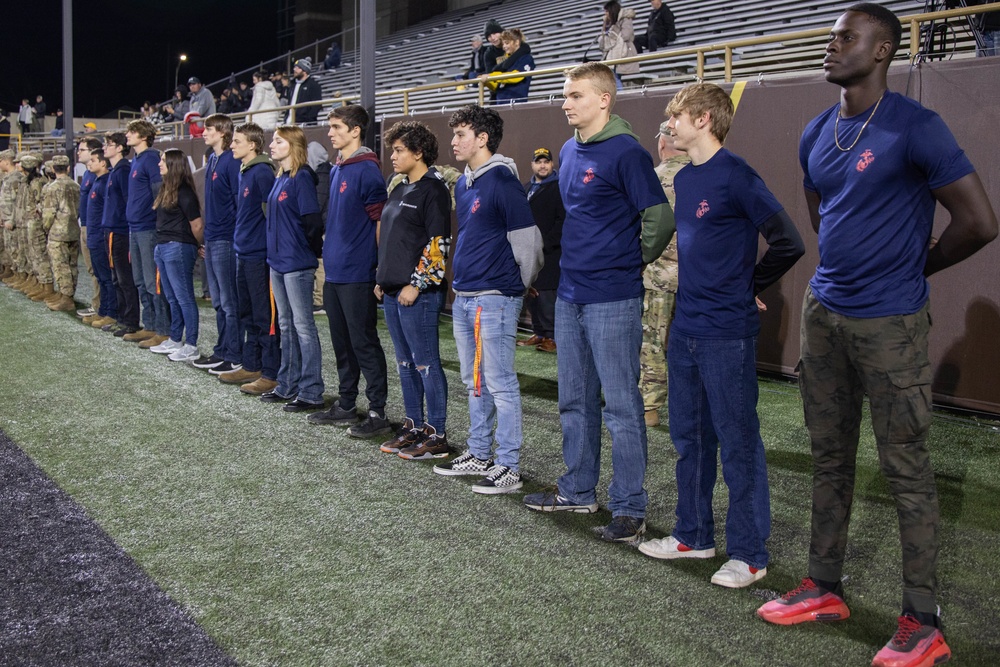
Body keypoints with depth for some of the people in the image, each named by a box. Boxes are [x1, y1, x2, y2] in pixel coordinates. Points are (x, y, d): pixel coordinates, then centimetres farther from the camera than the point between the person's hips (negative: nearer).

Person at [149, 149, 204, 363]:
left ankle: (191, 347, -1)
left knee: (184, 298, -5)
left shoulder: (183, 192, -13)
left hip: (178, 249, -10)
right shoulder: (166, 190, 14)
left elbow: (197, 226, -13)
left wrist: (196, 245, 1)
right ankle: (175, 341, 24)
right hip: (163, 248, 10)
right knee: (172, 298, 15)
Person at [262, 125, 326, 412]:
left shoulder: (302, 178, -13)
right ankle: (288, 386, 25)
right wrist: (276, 250, 14)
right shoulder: (280, 179, 14)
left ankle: (311, 393, 2)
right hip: (278, 261, 9)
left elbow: (312, 222, -16)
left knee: (303, 326, -4)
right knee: (286, 326, 15)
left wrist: (313, 253, -8)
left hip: (297, 264, -9)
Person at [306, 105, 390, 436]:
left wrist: (380, 268, -15)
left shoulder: (367, 170, -12)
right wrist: (328, 259, 18)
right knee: (342, 343, 15)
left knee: (364, 343, -3)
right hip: (334, 272, 9)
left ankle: (377, 412, 4)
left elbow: (381, 220, -14)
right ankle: (346, 405, 26)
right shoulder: (336, 171, 15)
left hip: (357, 274, -9)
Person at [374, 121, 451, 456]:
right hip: (393, 291, 10)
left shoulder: (433, 190, -10)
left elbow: (438, 244, -16)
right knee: (405, 362, 14)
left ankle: (436, 432, 5)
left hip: (418, 294, -9)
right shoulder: (399, 190, 18)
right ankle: (414, 425, 23)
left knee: (426, 363, -3)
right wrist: (381, 279, 19)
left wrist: (416, 284, -18)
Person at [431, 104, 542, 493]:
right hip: (463, 298, 9)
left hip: (494, 299, -9)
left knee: (499, 383, -4)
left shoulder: (502, 182, -13)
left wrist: (517, 286, -3)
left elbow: (528, 241, -13)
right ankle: (479, 454, 28)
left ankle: (508, 468, 3)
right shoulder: (463, 184, 14)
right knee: (474, 382, 16)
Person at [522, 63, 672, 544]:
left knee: (621, 405, -1)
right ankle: (578, 490, 31)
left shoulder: (625, 152, -13)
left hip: (612, 299, -8)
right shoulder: (569, 152, 13)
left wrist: (634, 260, -2)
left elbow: (659, 218, -14)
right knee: (575, 400, 17)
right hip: (569, 294, 9)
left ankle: (630, 508, 8)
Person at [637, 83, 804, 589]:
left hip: (727, 334, -8)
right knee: (689, 437, 16)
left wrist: (746, 288, -5)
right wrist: (691, 300, 14)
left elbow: (788, 244, -16)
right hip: (685, 329, 8)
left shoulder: (735, 176, -13)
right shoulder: (683, 178, 11)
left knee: (738, 443, 1)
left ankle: (749, 553, 13)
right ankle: (694, 535, 30)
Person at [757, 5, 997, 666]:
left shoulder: (915, 128, -13)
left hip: (890, 323, -7)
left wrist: (911, 270, 0)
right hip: (824, 313, 7)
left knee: (906, 468, 0)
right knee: (830, 458, 14)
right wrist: (843, 266, 14)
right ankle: (825, 588, 28)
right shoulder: (817, 134, 9)